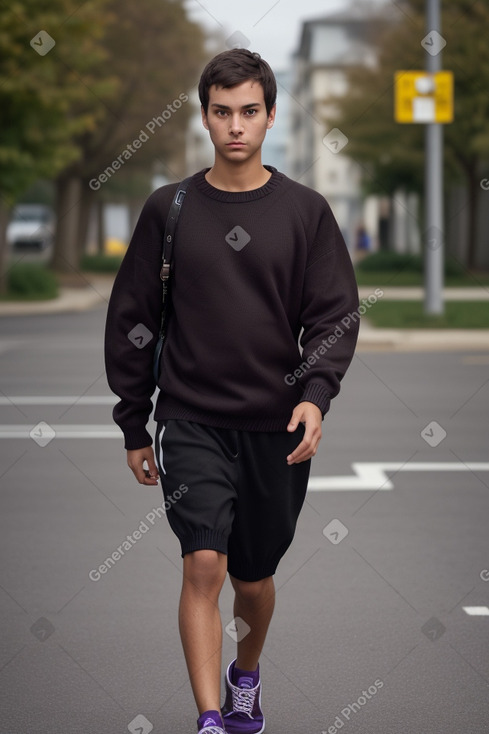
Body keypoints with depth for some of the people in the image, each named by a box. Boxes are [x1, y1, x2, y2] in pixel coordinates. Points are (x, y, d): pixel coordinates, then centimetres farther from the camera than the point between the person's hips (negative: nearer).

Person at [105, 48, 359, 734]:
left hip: (277, 427, 1)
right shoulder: (169, 209, 3)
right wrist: (133, 425, 7)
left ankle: (246, 675, 42)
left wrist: (316, 394, -17)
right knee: (204, 565, -16)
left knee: (254, 576, 14)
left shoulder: (305, 210, 2)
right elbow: (131, 318, 8)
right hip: (191, 421, -1)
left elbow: (335, 313, 0)